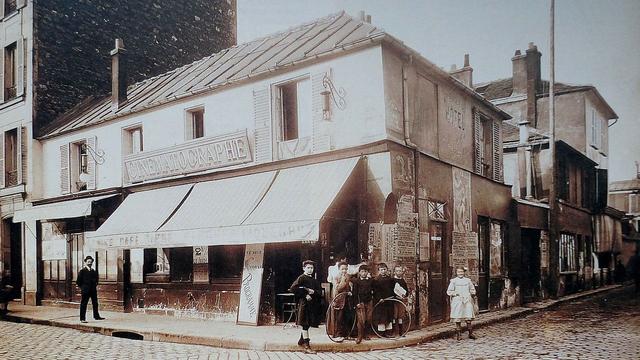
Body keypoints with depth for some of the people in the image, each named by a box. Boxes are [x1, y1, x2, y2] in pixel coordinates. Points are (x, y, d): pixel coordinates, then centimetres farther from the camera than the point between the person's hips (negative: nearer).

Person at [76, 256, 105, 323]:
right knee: (83, 304, -2)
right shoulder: (82, 271, -7)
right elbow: (78, 281, -5)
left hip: (93, 290, 6)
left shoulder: (93, 271, 10)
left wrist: (96, 285, 8)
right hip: (85, 290, -6)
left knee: (95, 303, 14)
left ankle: (96, 316, 26)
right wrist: (81, 287, -4)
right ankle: (82, 319, 3)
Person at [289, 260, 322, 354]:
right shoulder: (301, 278, -4)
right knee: (305, 325, -7)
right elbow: (293, 289, -15)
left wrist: (313, 292, -10)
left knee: (307, 325, 15)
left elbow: (320, 292, 12)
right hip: (304, 304, -7)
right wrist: (305, 295, -16)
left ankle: (301, 341, 32)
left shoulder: (314, 280, 16)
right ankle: (307, 346, -8)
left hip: (313, 305, 7)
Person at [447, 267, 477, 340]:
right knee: (457, 318, -1)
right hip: (457, 301, -2)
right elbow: (449, 291, 2)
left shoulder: (468, 280, 11)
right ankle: (458, 334, 8)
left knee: (469, 317, 0)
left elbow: (473, 289, 21)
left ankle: (470, 333, 10)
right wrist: (456, 294, -9)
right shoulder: (453, 281, 3)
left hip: (467, 301, 2)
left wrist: (472, 293, 2)